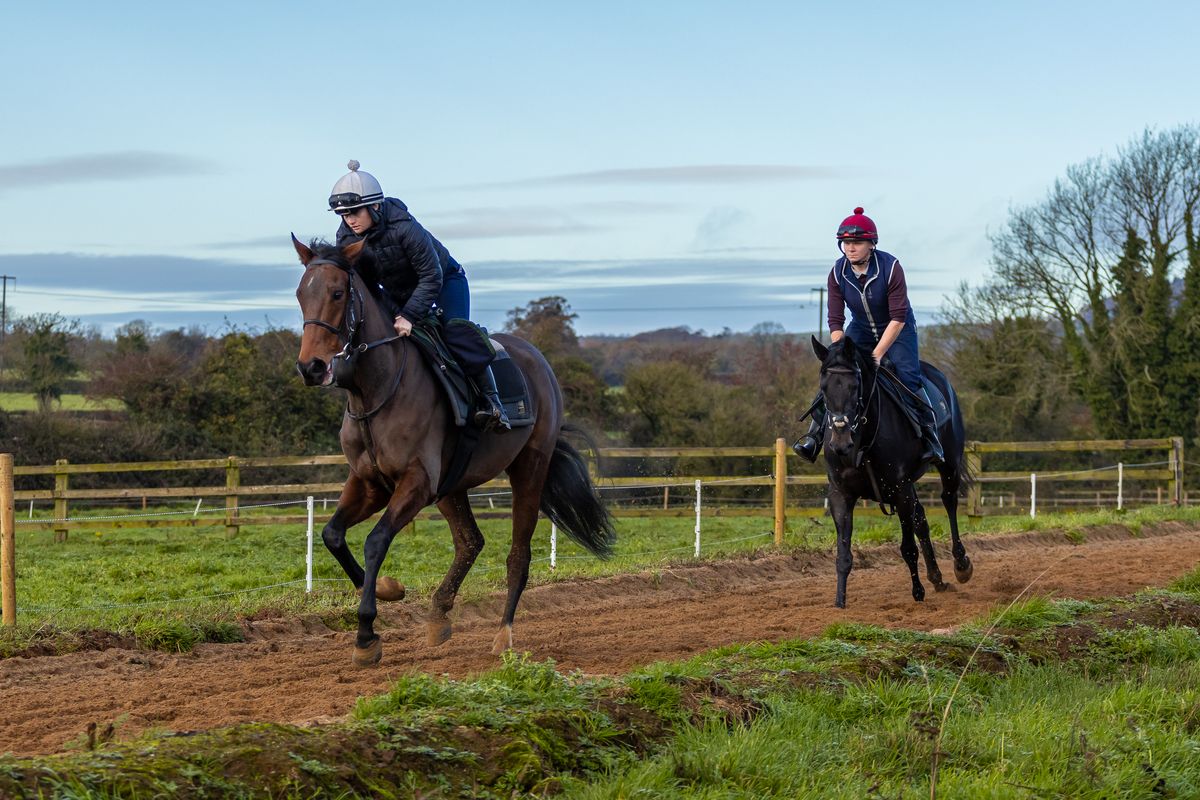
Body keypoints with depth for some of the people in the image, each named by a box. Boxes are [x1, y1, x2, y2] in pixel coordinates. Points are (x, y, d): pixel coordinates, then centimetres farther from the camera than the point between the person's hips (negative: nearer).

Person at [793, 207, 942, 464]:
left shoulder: (890, 267, -25)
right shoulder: (838, 273, -14)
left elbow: (898, 318, -26)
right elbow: (835, 321, -12)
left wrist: (877, 354, -31)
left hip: (897, 330, -3)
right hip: (860, 330, 3)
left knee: (908, 377, -23)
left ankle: (929, 436, -15)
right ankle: (815, 434, -13)